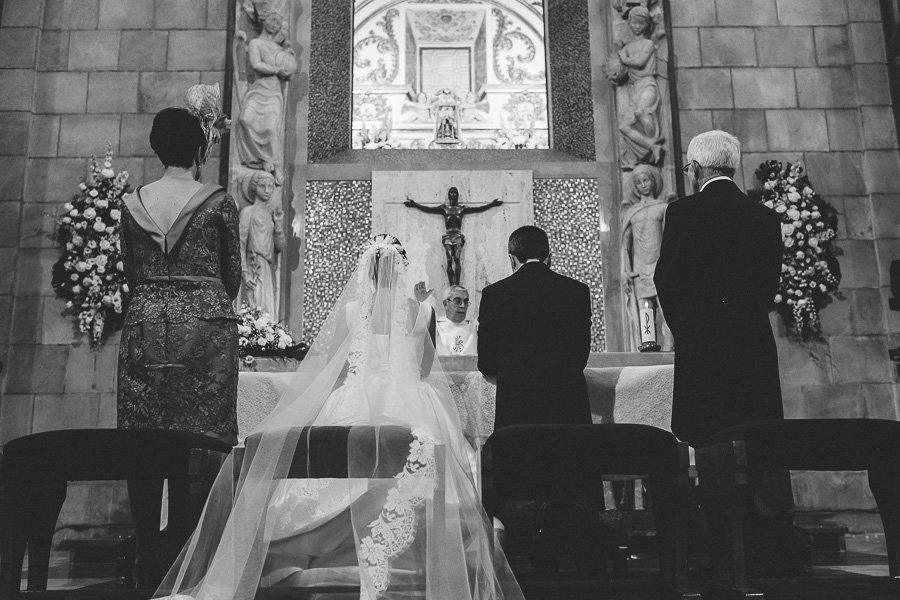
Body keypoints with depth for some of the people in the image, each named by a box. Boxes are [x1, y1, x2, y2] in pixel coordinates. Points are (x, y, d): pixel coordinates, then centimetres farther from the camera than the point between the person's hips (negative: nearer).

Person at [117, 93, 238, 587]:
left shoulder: (133, 202, 9)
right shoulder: (218, 202, 0)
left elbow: (129, 272, 14)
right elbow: (233, 273, 7)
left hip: (144, 324, 3)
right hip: (206, 324, -3)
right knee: (204, 441, 0)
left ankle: (148, 558, 9)